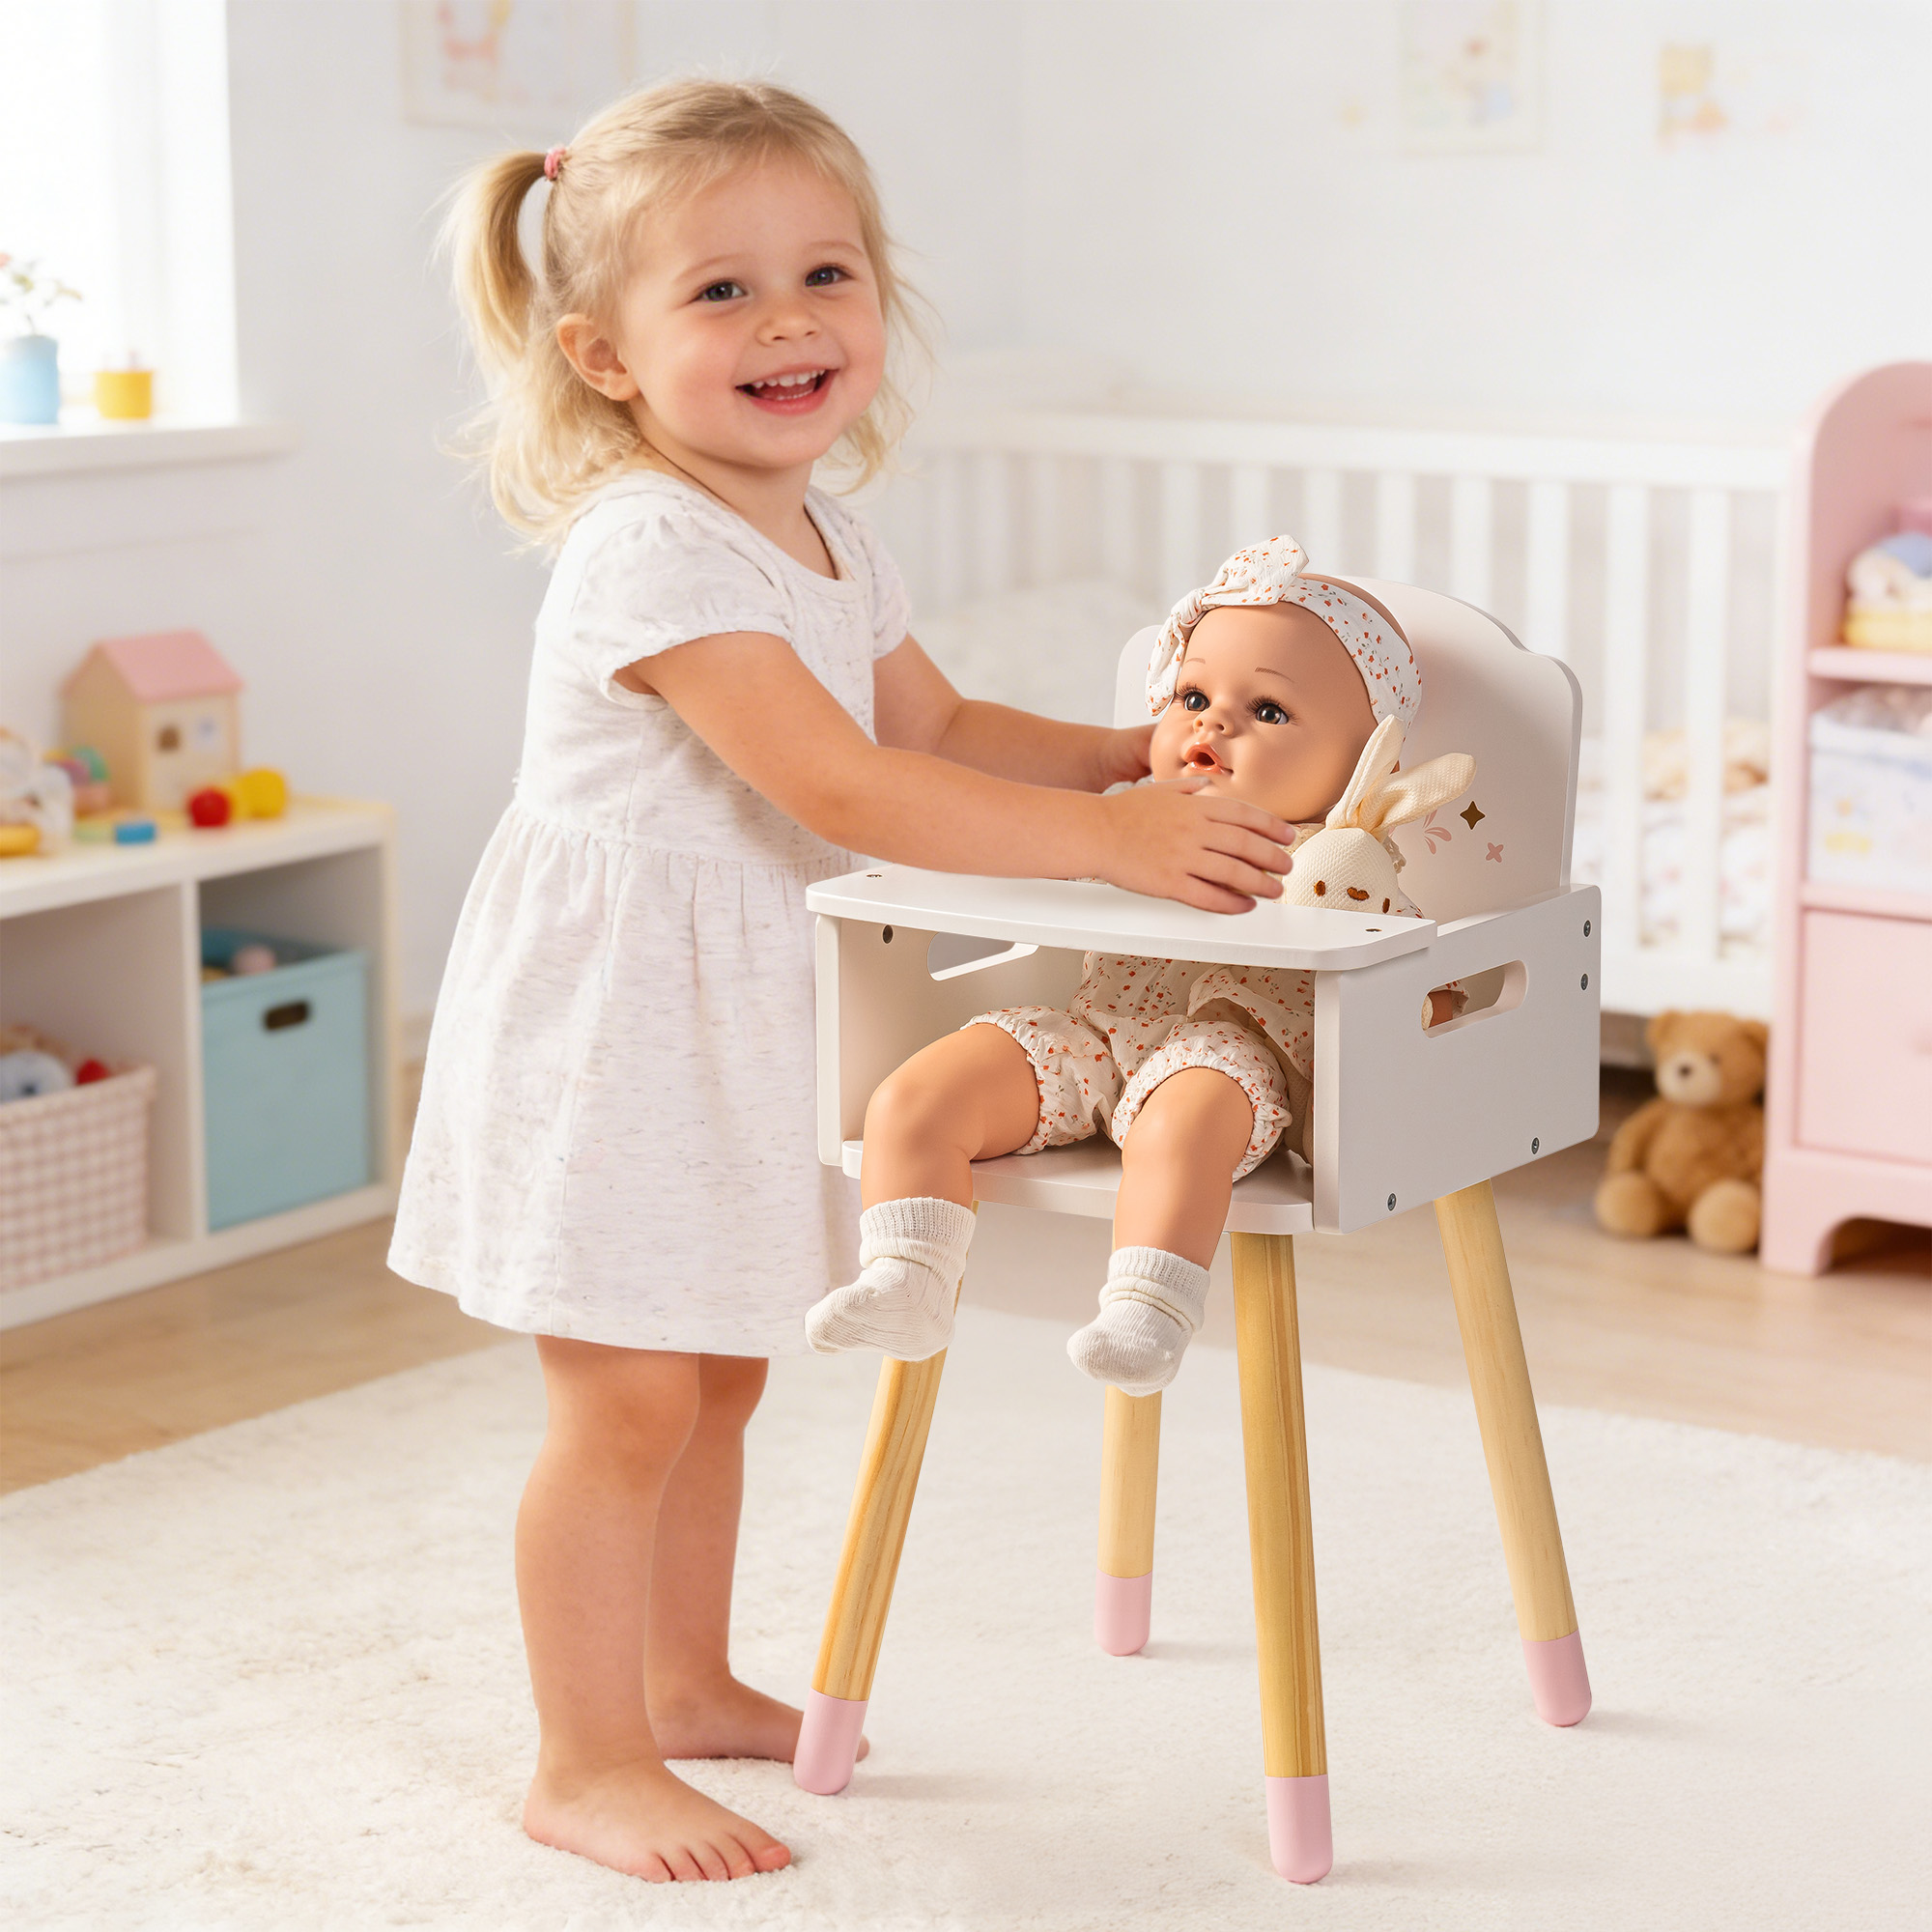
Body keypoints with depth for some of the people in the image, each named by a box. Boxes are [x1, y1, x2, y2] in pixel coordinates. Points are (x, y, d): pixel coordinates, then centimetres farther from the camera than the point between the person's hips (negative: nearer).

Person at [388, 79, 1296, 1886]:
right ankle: (586, 1767, 10)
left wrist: (1149, 756, 7)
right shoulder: (652, 551, -23)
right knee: (626, 1397, -3)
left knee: (720, 1372, 19)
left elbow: (937, 724, 19)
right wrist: (1106, 836, -29)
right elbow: (841, 789, -29)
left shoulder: (828, 543, 8)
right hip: (609, 1008, -9)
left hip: (734, 1012, 9)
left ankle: (685, 1683, 35)